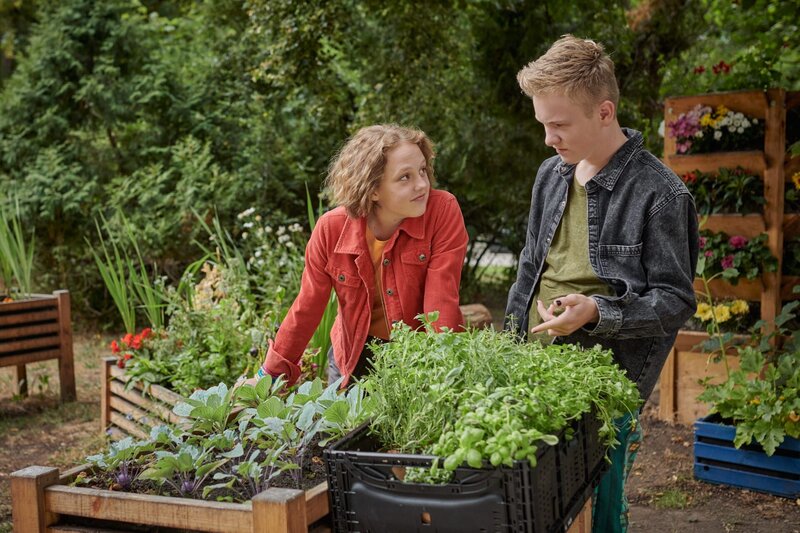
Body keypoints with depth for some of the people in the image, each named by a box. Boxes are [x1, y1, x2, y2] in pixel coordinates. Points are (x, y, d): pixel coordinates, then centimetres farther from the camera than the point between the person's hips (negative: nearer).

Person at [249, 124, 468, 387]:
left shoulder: (443, 211, -22)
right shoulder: (330, 229, -18)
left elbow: (442, 302, -23)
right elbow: (307, 308, -6)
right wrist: (269, 376, 0)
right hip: (357, 355, 2)